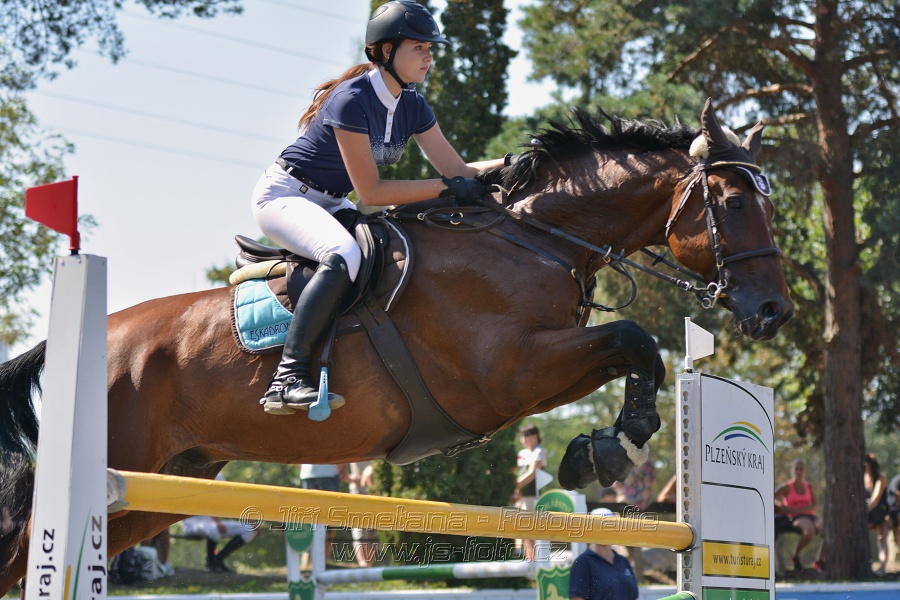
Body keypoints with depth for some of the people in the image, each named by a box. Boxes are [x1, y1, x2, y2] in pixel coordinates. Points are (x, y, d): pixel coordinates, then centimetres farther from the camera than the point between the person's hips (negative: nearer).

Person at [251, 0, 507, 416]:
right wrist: (447, 187, -27)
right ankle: (288, 377, -36)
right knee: (344, 256, -36)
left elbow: (459, 171, -1)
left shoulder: (411, 107, 0)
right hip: (282, 195, -9)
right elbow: (371, 192, -25)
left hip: (330, 205, 9)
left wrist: (512, 163, -16)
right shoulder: (352, 101, -25)